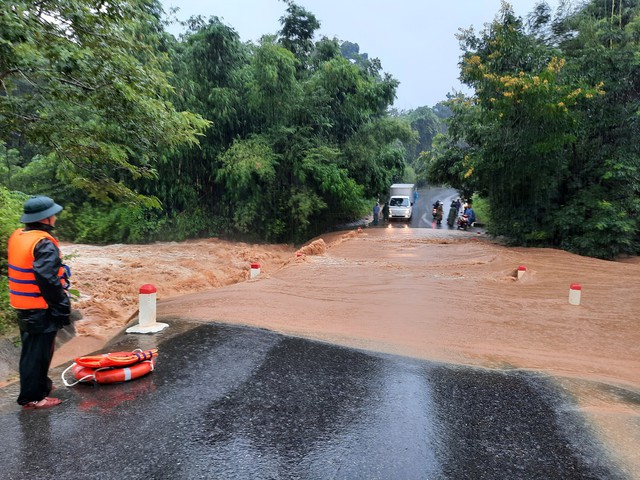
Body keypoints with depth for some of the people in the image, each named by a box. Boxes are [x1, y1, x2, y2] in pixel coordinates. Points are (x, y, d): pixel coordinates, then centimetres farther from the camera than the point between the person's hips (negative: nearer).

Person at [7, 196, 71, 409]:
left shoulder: (16, 237, 6)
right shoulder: (44, 244, -23)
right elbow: (49, 281, -28)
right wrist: (63, 308, -20)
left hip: (23, 307, 9)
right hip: (41, 310, -9)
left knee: (31, 350, 22)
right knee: (38, 353, 3)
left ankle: (40, 385, 39)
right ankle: (32, 397, 14)